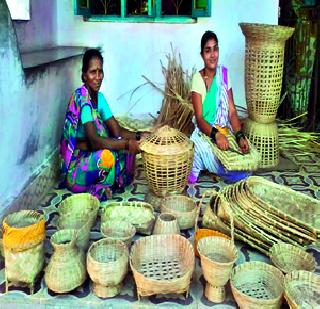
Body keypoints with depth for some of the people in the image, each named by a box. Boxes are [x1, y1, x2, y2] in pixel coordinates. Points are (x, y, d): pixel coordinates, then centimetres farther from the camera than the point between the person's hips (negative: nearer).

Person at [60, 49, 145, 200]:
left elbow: (117, 131, 0)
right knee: (107, 155, -34)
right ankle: (98, 190, -9)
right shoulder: (81, 97, -22)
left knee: (130, 145, -6)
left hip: (92, 153, 8)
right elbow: (94, 141, -31)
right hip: (75, 164, -8)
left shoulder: (99, 96, 4)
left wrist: (138, 136, -16)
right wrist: (127, 144, -36)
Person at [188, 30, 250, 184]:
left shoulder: (224, 74, 4)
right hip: (205, 134, -5)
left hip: (225, 132, 5)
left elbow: (232, 111, 2)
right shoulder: (198, 78, -8)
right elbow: (199, 119, -15)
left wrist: (240, 136, -14)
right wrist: (216, 134, -32)